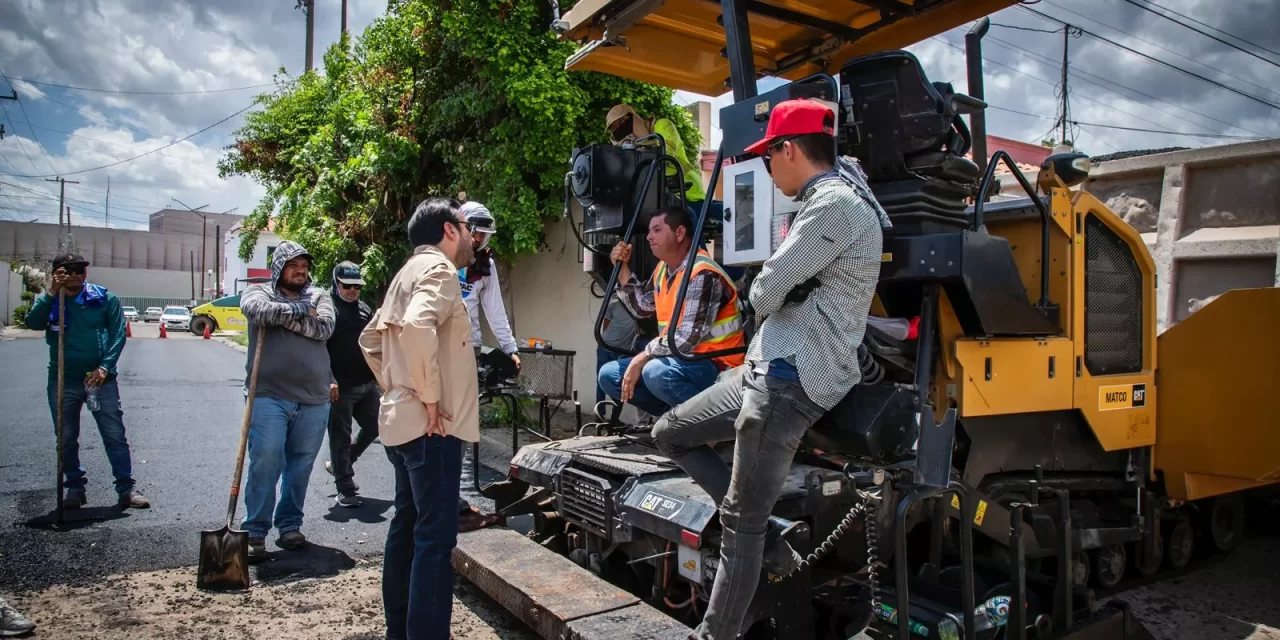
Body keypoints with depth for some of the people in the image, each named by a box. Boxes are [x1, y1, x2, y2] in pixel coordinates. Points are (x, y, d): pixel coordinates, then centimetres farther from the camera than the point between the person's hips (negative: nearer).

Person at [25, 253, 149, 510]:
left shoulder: (105, 299, 0)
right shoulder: (49, 301, 6)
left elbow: (118, 334, -4)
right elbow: (33, 323, -13)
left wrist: (105, 367, -14)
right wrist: (52, 293, -20)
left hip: (100, 378, -2)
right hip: (62, 381, 2)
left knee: (115, 435, -3)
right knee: (66, 440, 10)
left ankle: (127, 488, 2)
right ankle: (76, 488, 23)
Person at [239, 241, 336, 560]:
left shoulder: (318, 296, 12)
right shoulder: (259, 292, 8)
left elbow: (325, 327, -7)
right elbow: (254, 308, -17)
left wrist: (281, 316, -9)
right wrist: (298, 311, -14)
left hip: (313, 399, 3)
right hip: (269, 396, -2)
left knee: (301, 466, 10)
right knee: (265, 463, -7)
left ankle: (290, 526, 23)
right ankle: (255, 532, 5)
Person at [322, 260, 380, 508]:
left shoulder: (365, 309, 15)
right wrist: (329, 380, -21)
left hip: (368, 385, 7)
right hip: (340, 387, -7)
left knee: (374, 426, 11)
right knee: (340, 437, 1)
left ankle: (340, 464, 32)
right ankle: (346, 489, 9)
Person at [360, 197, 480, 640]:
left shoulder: (409, 271, 19)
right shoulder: (438, 268, -11)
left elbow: (371, 337, 26)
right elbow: (417, 327, -30)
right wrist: (430, 397, -22)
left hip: (402, 420, 10)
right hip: (431, 426, -10)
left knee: (407, 527, 16)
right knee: (435, 537, -7)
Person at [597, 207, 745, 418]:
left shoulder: (702, 274, -20)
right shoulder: (663, 269, 9)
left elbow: (688, 337, -27)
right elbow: (641, 307, 21)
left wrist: (643, 357, -20)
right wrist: (623, 270, 8)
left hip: (716, 365, -9)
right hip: (679, 359, 9)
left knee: (657, 372, -38)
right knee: (609, 375, 4)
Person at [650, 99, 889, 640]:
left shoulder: (834, 203, -16)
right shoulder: (838, 182, 16)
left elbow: (765, 295, -17)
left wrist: (765, 295, 5)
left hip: (790, 381, -10)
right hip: (769, 369, 10)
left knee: (741, 521, -3)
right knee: (671, 433, 16)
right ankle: (766, 538, 17)